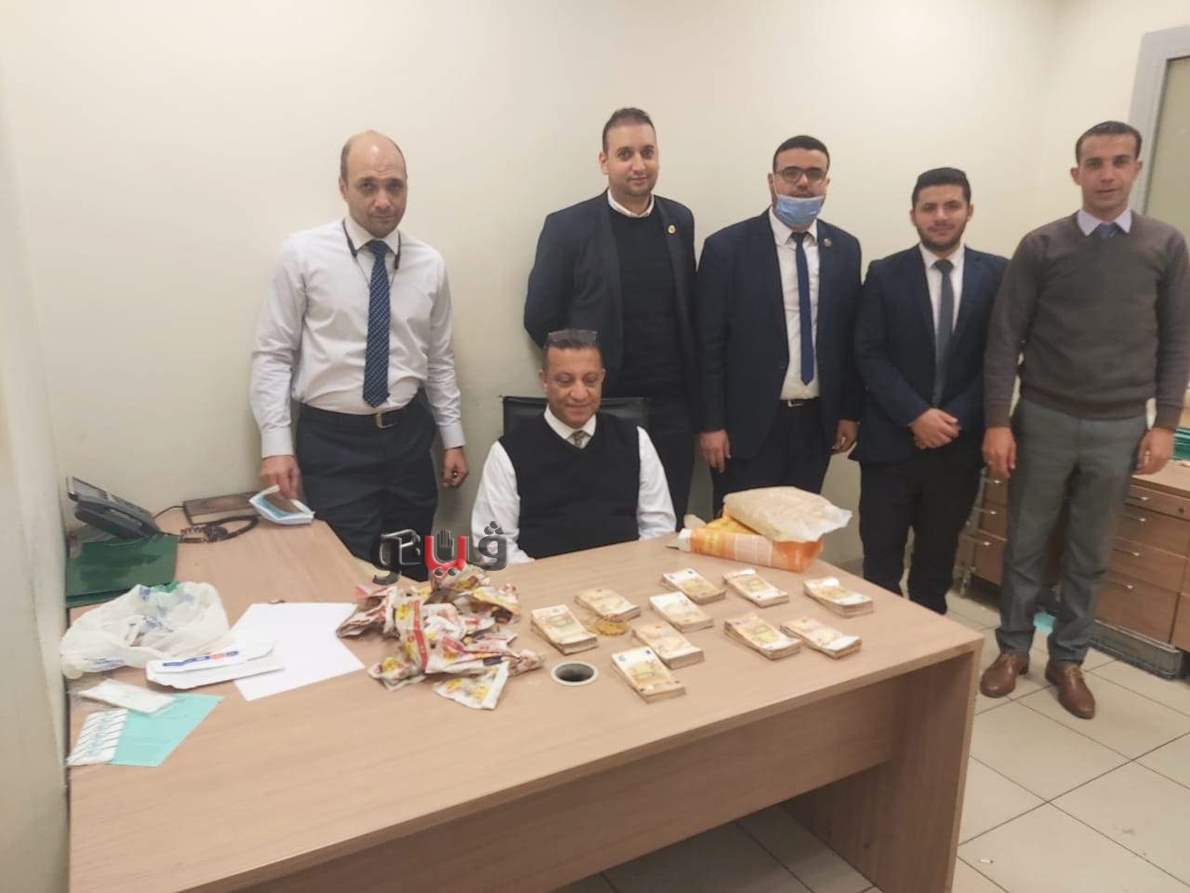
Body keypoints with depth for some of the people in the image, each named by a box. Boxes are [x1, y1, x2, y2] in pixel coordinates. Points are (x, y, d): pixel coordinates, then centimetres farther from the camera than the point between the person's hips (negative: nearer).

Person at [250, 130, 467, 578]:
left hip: (408, 436, 4)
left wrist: (453, 439, 10)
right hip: (333, 440, -3)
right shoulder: (304, 253, -6)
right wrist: (277, 445, -10)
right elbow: (272, 355, -4)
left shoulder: (430, 264, 4)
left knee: (414, 578, 14)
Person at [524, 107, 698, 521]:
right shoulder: (568, 226, -7)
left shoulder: (679, 220, 7)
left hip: (671, 408, 4)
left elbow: (688, 308, 14)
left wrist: (693, 396, 9)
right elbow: (540, 318, -2)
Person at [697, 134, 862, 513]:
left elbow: (850, 335, 11)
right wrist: (711, 424, -10)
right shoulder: (727, 246, -7)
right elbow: (709, 343, -8)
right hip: (749, 423, -4)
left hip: (817, 422, 4)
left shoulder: (845, 248, 6)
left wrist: (850, 411, 8)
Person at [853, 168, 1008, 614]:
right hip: (892, 441, -1)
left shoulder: (998, 274, 3)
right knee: (881, 561, 5)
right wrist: (916, 416, -15)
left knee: (938, 560, 16)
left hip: (959, 443, 2)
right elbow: (869, 355, -6)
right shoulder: (885, 274, -1)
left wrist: (955, 419, -11)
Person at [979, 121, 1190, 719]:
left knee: (1090, 555, 11)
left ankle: (1067, 660, 27)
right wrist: (997, 422, -9)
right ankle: (1013, 649, 26)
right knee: (1025, 545, 9)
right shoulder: (1041, 246, -3)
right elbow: (1005, 339, -4)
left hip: (1119, 427, 1)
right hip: (1044, 420, -1)